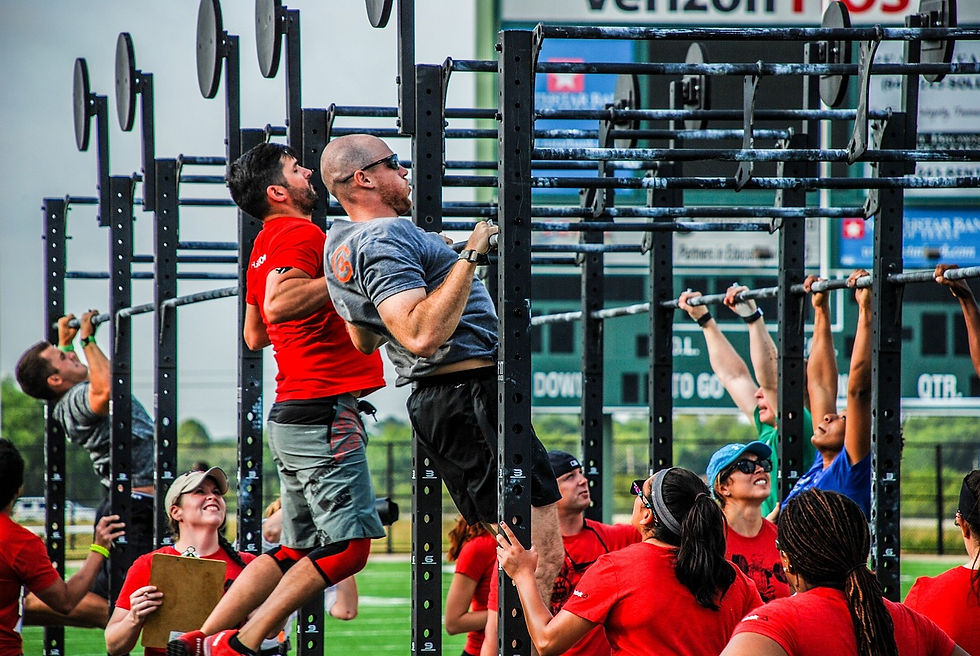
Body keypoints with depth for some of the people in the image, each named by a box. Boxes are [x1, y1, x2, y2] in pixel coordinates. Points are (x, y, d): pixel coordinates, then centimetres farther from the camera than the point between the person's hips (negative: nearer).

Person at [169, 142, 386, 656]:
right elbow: (279, 304, -27)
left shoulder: (266, 246, 19)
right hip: (326, 411, -10)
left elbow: (254, 335, 29)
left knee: (298, 551, 13)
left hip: (292, 415, 10)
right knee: (348, 545, -10)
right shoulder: (300, 234, -10)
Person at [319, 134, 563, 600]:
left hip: (431, 402, 10)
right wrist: (470, 256, -25)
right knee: (542, 557, -13)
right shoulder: (384, 239, -16)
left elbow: (365, 341, 30)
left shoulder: (339, 242, 15)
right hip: (473, 393, -10)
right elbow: (422, 335, -30)